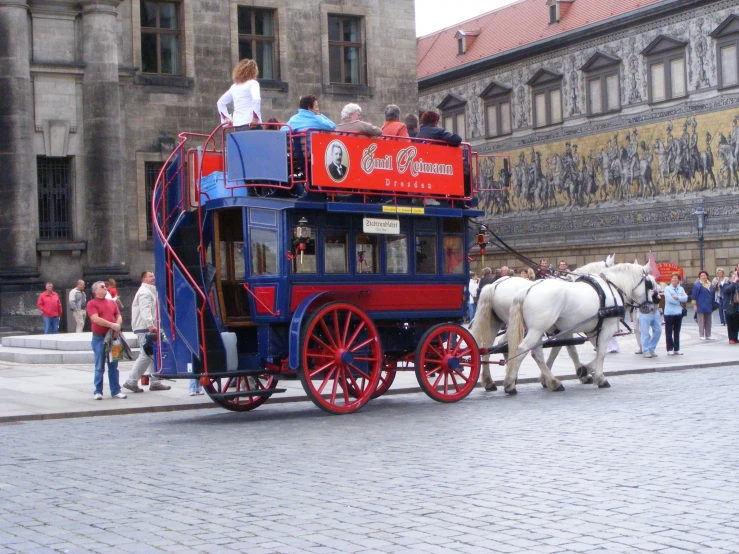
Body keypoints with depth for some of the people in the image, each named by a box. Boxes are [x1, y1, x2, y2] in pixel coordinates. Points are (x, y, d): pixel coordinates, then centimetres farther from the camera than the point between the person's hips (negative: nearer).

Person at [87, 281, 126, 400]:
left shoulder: (112, 303, 16)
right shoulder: (92, 303, -2)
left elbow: (119, 316, 13)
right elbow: (96, 319, -13)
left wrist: (117, 326, -9)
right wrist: (112, 325, -16)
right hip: (99, 338, -5)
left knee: (113, 366, 7)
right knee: (99, 367, -1)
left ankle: (116, 391, 11)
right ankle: (98, 392, 5)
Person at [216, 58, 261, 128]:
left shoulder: (234, 86, 18)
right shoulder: (253, 83, -2)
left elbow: (220, 102, 25)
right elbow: (256, 99, -21)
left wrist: (226, 118, 22)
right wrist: (255, 118, -16)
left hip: (237, 124, 7)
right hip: (249, 123, -7)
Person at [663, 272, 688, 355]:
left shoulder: (681, 289, 9)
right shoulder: (667, 289, -4)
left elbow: (685, 298, -4)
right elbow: (669, 299, -17)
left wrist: (677, 297, -17)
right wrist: (679, 302, -8)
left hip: (678, 313, 5)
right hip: (669, 313, -4)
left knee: (677, 332, 10)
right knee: (669, 332, -1)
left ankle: (676, 349, 16)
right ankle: (670, 349, 4)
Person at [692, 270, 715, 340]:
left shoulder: (710, 285, 14)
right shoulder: (697, 285, -8)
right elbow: (694, 295, -11)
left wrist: (712, 305, 21)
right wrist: (694, 305, -14)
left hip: (709, 307, 7)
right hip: (701, 307, -7)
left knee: (708, 322, 10)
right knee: (701, 322, -4)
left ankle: (708, 335, 16)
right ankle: (702, 336, 0)